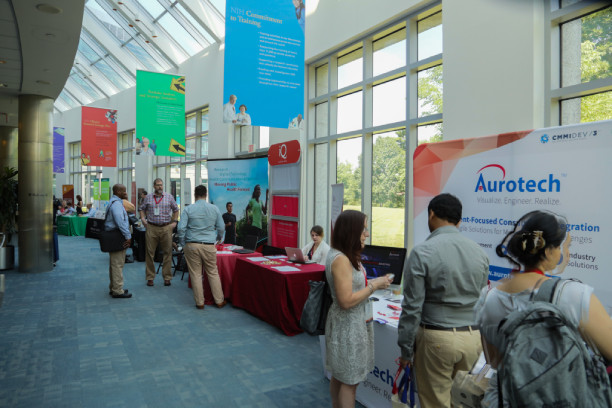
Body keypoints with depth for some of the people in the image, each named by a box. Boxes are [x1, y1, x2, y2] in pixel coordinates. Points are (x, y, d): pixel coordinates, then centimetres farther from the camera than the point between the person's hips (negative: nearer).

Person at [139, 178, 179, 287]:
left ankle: (167, 277, 10)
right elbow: (142, 209, 20)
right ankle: (150, 278, 12)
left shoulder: (169, 197, 8)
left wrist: (175, 221, 5)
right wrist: (143, 219, 4)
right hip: (151, 228, 1)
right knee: (150, 253, 2)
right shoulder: (148, 198, 9)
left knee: (167, 252, 1)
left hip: (166, 228, 0)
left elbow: (176, 209, 15)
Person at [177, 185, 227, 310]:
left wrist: (182, 243, 6)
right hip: (209, 246, 1)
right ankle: (219, 301, 18)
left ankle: (200, 302, 14)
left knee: (196, 274, 7)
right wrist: (217, 240, 25)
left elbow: (181, 228, -7)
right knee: (213, 273, 11)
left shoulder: (188, 209, -2)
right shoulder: (215, 209, 2)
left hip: (192, 245, -1)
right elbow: (221, 228, 7)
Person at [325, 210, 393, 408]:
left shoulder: (346, 256, 7)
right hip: (348, 326, -10)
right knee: (350, 380, 4)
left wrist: (372, 282, 4)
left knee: (339, 375, 20)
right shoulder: (341, 260, -24)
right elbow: (346, 301, -26)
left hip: (350, 323, 10)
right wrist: (374, 285, -18)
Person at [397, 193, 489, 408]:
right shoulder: (479, 251, 4)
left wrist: (406, 350, -3)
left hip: (437, 338, -5)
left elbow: (413, 307, -13)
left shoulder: (422, 252, -13)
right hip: (473, 337, 5)